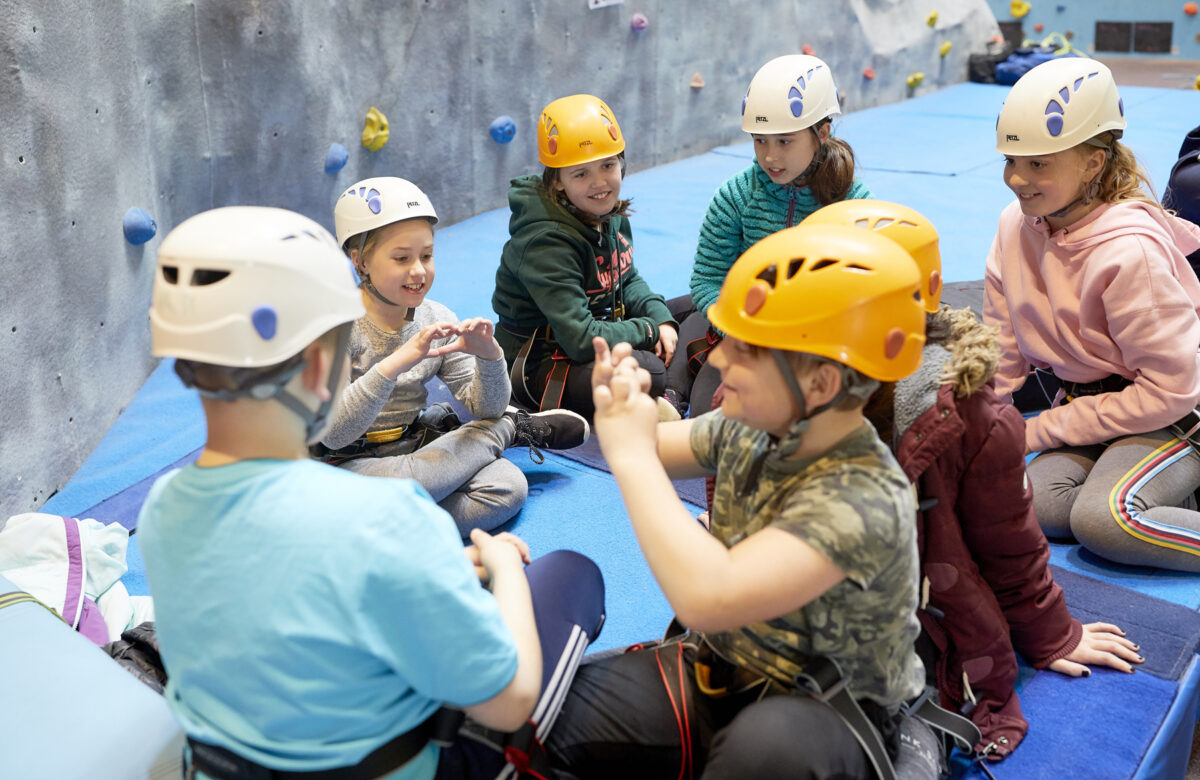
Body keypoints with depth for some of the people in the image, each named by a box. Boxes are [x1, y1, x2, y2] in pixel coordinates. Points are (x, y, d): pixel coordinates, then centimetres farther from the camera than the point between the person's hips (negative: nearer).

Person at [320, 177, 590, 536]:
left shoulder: (437, 320, 1)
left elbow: (485, 408, 2)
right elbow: (331, 434, -26)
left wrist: (489, 356, -20)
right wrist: (396, 363, -38)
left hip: (414, 448, 4)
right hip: (349, 463, -3)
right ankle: (512, 428, -10)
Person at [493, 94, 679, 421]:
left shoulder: (611, 214, 0)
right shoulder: (547, 243, -26)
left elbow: (627, 280, 15)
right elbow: (582, 340, -31)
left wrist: (660, 318, -4)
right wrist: (648, 331, -16)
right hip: (538, 367, -9)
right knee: (650, 372, -34)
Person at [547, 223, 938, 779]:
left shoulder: (864, 500, -28)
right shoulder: (752, 430, -5)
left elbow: (707, 598, -40)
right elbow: (650, 455, 13)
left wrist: (632, 453, -29)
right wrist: (622, 408, -11)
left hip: (829, 718, -6)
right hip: (718, 671, 6)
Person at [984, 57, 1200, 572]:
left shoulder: (1129, 250, -24)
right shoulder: (1016, 227, -4)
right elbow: (1002, 354, 4)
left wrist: (1041, 430, -18)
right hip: (1088, 403, 7)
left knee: (1102, 517, -31)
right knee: (1033, 505, -19)